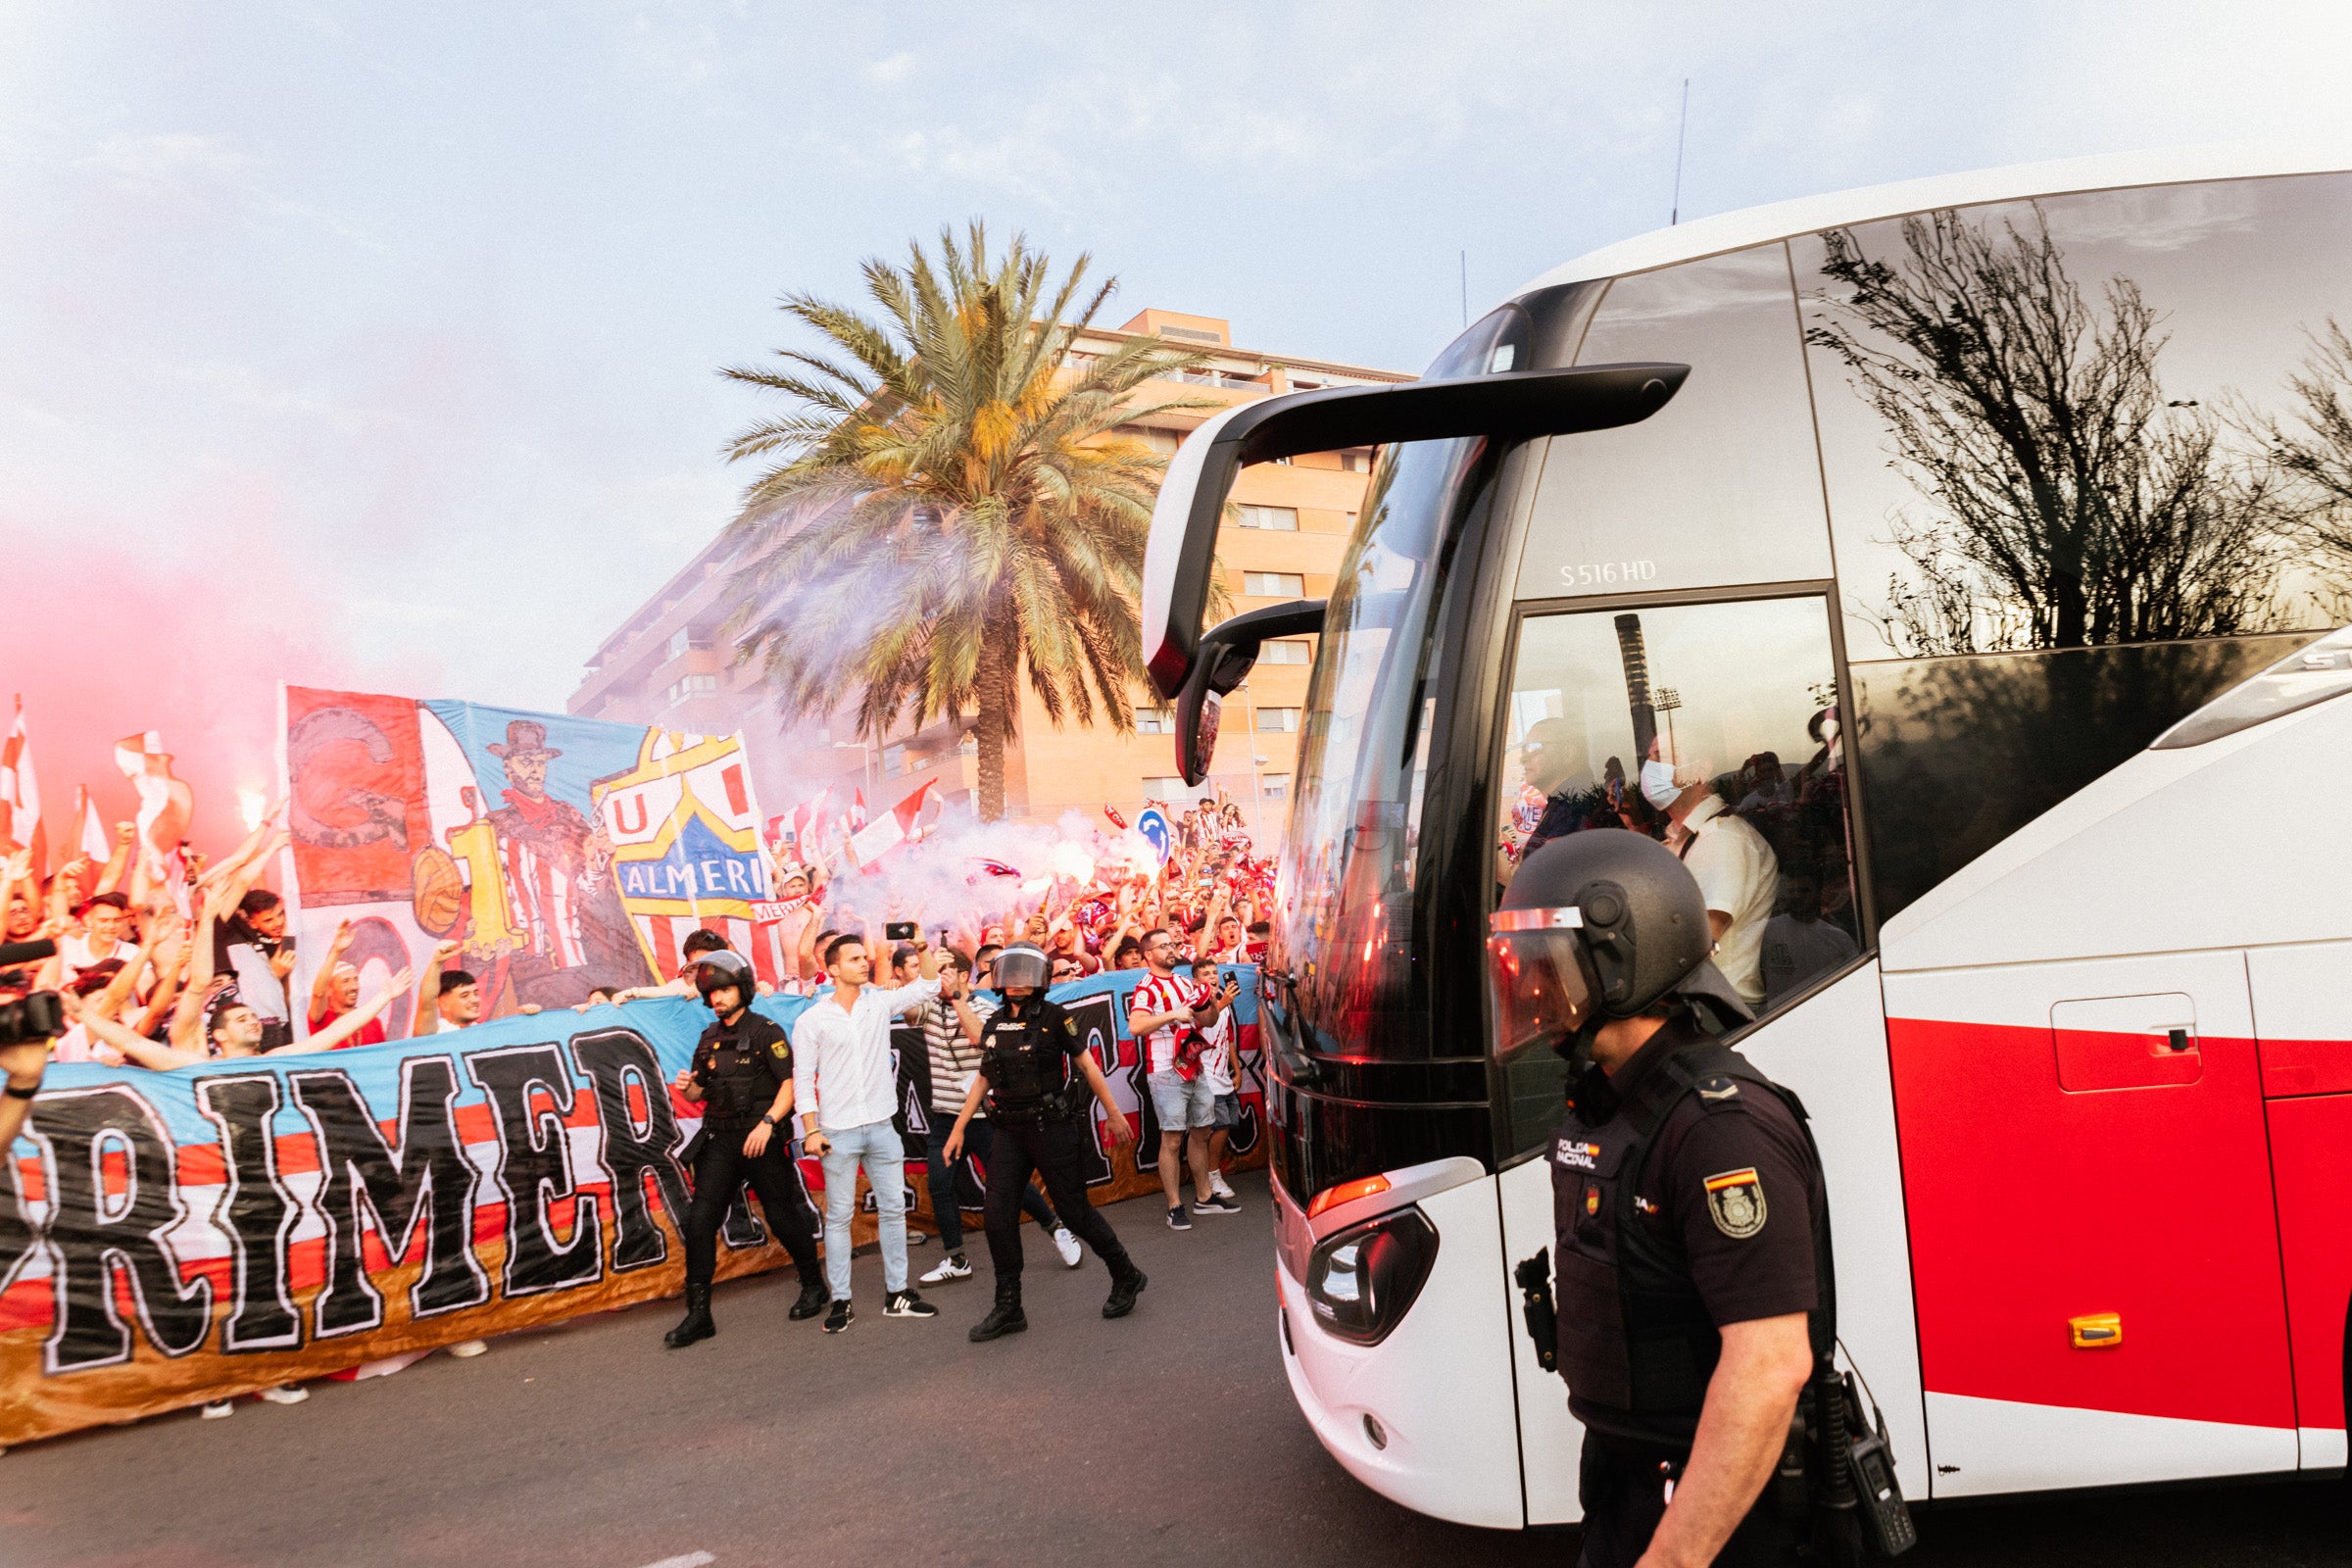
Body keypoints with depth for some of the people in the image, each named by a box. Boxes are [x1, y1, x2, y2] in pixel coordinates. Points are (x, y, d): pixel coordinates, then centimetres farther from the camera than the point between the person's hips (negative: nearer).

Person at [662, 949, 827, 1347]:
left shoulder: (766, 1032, -7)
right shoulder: (710, 1039, 11)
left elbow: (791, 1083, -14)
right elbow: (700, 1093, 19)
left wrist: (767, 1123, -25)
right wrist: (687, 1087, -4)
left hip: (762, 1139, -5)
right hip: (720, 1141, 5)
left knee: (784, 1217, 4)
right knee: (699, 1221, -4)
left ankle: (814, 1287, 26)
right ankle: (698, 1314, 3)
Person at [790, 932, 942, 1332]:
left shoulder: (880, 1002, 4)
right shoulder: (811, 1020, -4)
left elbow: (929, 986, 7)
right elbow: (803, 1078, -4)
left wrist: (923, 948, -7)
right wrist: (811, 1130, -10)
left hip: (881, 1126, 4)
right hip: (838, 1133, -3)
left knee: (894, 1208, 7)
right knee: (838, 1216, 3)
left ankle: (896, 1294, 17)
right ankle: (840, 1302, 10)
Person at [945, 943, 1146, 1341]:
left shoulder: (1055, 1018, -7)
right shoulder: (993, 1025, 9)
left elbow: (1087, 1066, -3)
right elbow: (983, 1078, 17)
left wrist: (1113, 1113, 0)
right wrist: (959, 1127, 15)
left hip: (1054, 1128, -5)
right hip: (1011, 1132, 5)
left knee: (1073, 1210, 0)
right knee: (999, 1214, -2)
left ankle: (1126, 1277, 22)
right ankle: (1009, 1308, 7)